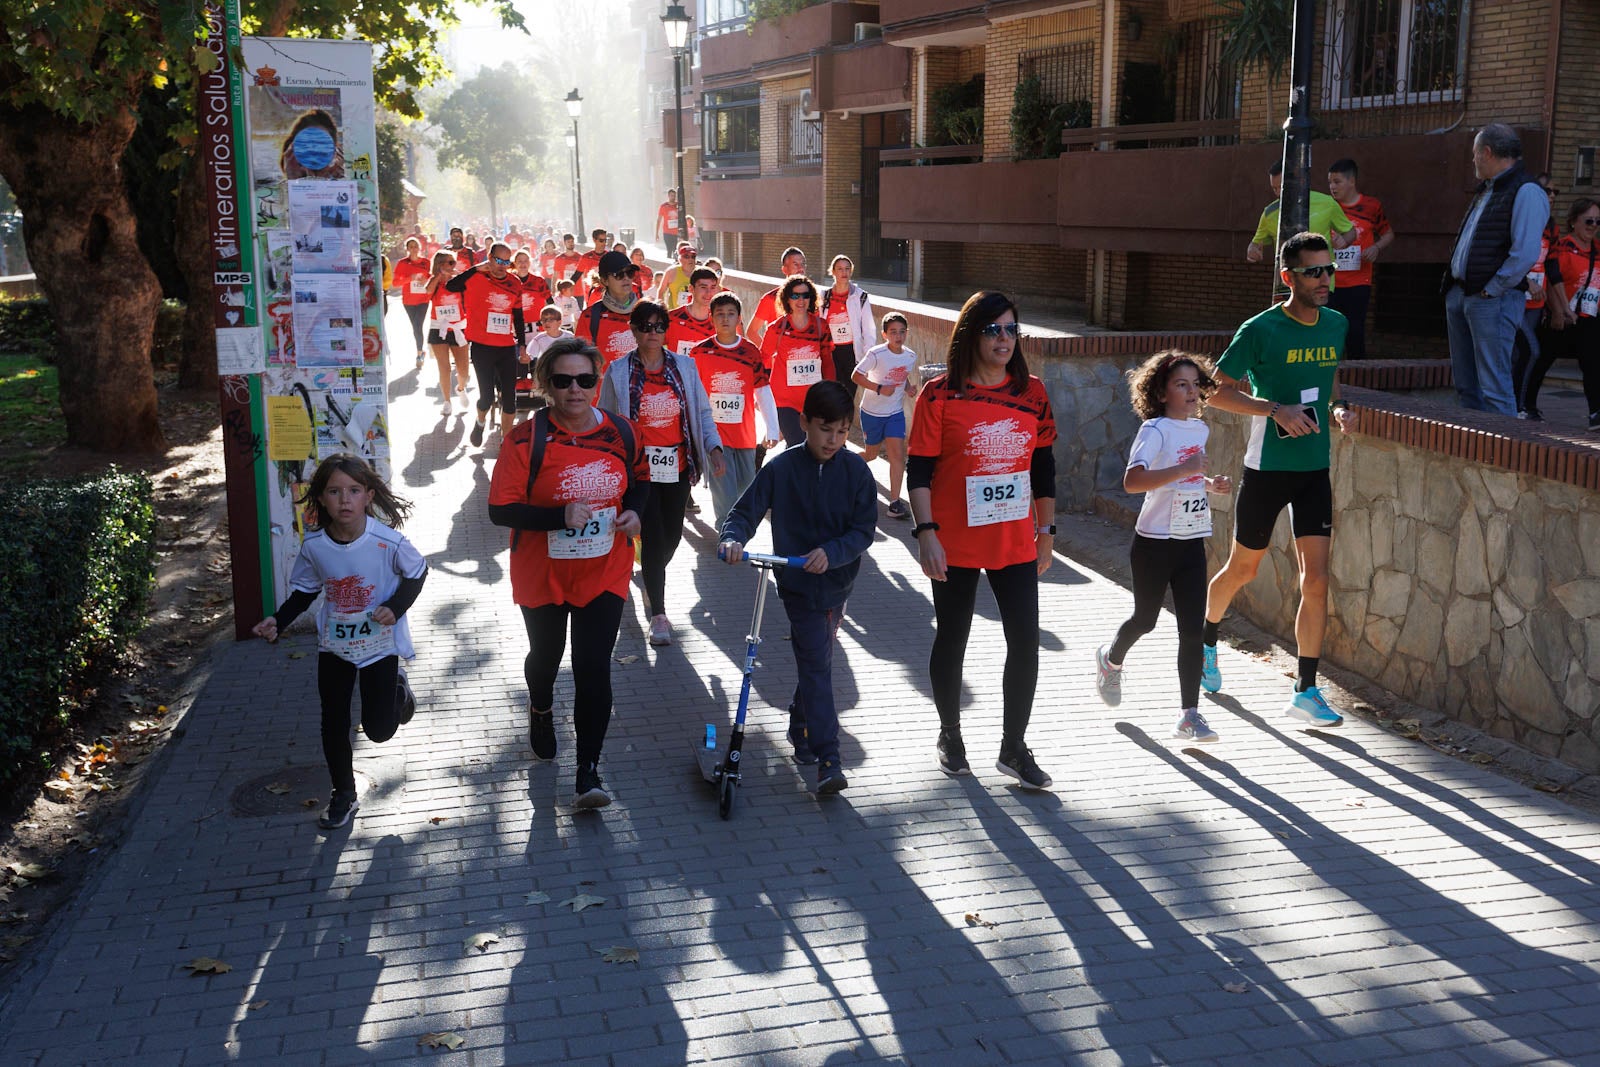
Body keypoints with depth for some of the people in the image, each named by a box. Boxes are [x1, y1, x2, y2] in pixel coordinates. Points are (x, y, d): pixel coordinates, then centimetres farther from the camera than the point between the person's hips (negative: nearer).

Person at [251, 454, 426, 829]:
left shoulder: (387, 541, -24)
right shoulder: (314, 546, -15)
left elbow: (417, 572, -6)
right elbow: (304, 592, 3)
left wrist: (396, 607, -20)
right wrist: (278, 621, -12)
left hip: (380, 642, -2)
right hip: (334, 645, 3)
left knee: (379, 730, 4)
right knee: (334, 724, 10)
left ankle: (397, 690, 38)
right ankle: (344, 794, 32)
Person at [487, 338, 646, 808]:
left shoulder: (620, 433, -5)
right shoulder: (527, 439, -17)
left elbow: (637, 479, 15)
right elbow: (501, 509, -18)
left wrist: (632, 510, -6)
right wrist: (560, 516, -30)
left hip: (604, 574, 1)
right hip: (543, 575, -1)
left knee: (594, 668, -7)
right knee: (546, 655, 23)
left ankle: (588, 771, 2)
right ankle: (541, 710, 58)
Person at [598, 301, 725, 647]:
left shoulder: (684, 366, 4)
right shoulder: (618, 371, -2)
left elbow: (702, 411, 8)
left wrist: (713, 447, -7)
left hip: (678, 465, 3)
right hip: (640, 466, -3)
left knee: (672, 536, 10)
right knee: (653, 537, -8)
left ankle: (651, 581, 42)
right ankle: (658, 615, 2)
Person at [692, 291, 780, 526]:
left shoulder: (751, 352, 1)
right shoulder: (700, 352, -3)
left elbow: (764, 392, 1)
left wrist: (772, 430, -4)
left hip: (745, 434, 3)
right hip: (713, 434, -3)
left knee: (746, 488, 15)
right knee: (725, 494, -8)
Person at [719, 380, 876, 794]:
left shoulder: (856, 470, -4)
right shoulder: (781, 469, -9)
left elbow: (864, 529, -7)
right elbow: (745, 511, -6)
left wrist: (830, 552, -23)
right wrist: (733, 538, -27)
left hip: (837, 581, 3)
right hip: (798, 584, -3)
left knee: (816, 662, 18)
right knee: (816, 666, -10)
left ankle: (801, 730, 40)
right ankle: (827, 760, -12)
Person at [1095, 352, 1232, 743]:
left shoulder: (1200, 429, 9)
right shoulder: (1155, 430, -14)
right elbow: (1132, 481, -30)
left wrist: (1210, 483, 9)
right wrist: (1184, 469, -35)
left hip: (1192, 542, 5)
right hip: (1155, 542, -5)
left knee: (1192, 628, -2)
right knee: (1145, 619, 13)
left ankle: (1189, 715, 1)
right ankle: (1111, 659, 45)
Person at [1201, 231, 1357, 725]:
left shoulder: (1336, 325, 5)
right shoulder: (1260, 330, -13)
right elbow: (1218, 391, -10)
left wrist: (1337, 408, 2)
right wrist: (1277, 409, -21)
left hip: (1315, 468, 4)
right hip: (1266, 467, -4)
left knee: (1316, 581, -4)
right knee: (1243, 569, 13)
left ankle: (1305, 692, 4)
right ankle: (1206, 641, 42)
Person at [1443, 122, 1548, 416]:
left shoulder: (1526, 192, -12)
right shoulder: (1486, 190, 18)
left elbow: (1526, 254, -21)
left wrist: (1490, 290, -16)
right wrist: (1453, 286, 12)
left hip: (1493, 300, -10)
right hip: (1459, 293, 10)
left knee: (1494, 387, -10)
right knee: (1466, 384, 14)